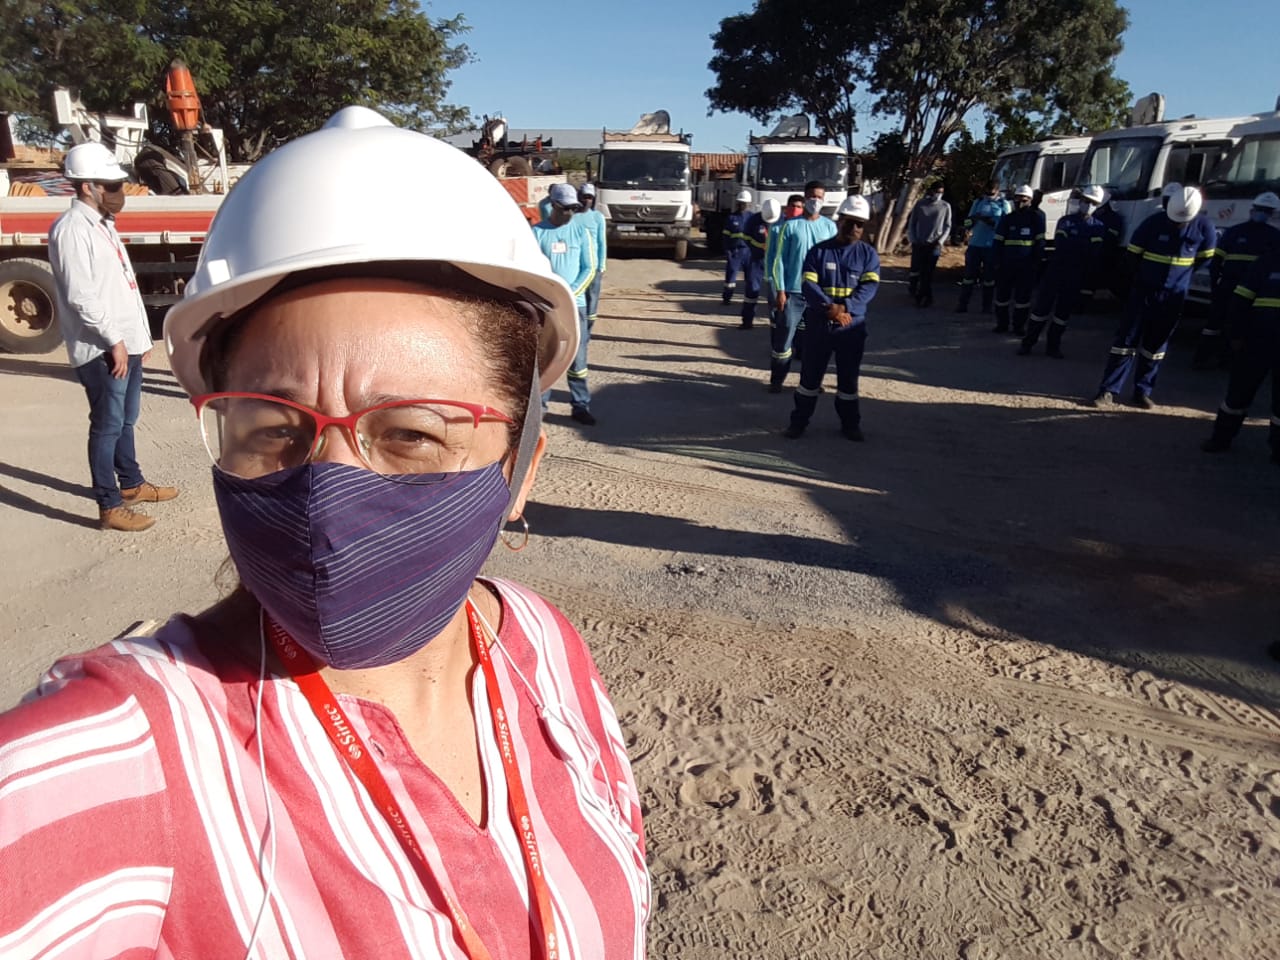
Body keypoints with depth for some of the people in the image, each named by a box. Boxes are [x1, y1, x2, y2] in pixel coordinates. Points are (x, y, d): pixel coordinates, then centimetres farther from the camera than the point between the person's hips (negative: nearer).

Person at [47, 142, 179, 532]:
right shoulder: (72, 230, -15)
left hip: (127, 343, 9)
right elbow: (81, 296, -20)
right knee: (107, 426, -4)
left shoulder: (102, 223, 16)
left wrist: (140, 336, 19)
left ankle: (132, 484, 34)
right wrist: (113, 341, -18)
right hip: (102, 350, -9)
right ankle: (110, 507, 3)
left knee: (126, 419, 19)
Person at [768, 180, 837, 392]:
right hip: (793, 292, -2)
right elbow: (779, 260, -2)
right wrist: (780, 291, -8)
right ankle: (776, 380, 10)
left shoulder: (830, 226, 6)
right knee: (784, 337, -2)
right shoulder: (791, 225, -1)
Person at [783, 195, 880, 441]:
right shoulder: (819, 251, 2)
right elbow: (809, 284, -7)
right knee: (810, 373, 6)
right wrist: (830, 307, -21)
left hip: (853, 326, 0)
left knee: (848, 376, 10)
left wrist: (845, 307, -22)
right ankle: (799, 421, 16)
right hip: (819, 323, 0)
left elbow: (870, 286, -8)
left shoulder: (868, 253, 3)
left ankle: (850, 424, 22)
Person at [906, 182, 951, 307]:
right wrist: (913, 240, -3)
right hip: (919, 244, 1)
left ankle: (923, 297, 3)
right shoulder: (920, 204, 2)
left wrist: (940, 241, -8)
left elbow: (947, 226, 5)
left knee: (927, 273, -3)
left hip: (934, 244, 0)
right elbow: (912, 224, 6)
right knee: (916, 270, 1)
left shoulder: (945, 206, 2)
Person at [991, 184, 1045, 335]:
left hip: (1027, 265, -2)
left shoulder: (1036, 217, 3)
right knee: (1002, 293, 5)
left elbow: (1040, 241, 2)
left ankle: (1019, 325, 12)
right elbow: (998, 242, 9)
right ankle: (1002, 323, 17)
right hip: (1006, 264, 2)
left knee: (1023, 295, 3)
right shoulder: (1007, 218, 9)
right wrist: (998, 262, 0)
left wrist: (1037, 261, -3)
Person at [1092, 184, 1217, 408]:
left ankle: (1142, 391, 14)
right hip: (1144, 291, -2)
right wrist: (1144, 278, 9)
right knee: (1127, 339, -6)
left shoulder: (1204, 228, -5)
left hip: (1174, 296, 2)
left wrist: (1180, 277, 11)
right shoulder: (1153, 223, -11)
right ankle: (1109, 390, -6)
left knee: (1156, 344, 8)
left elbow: (1204, 260, 9)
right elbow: (1133, 256, -1)